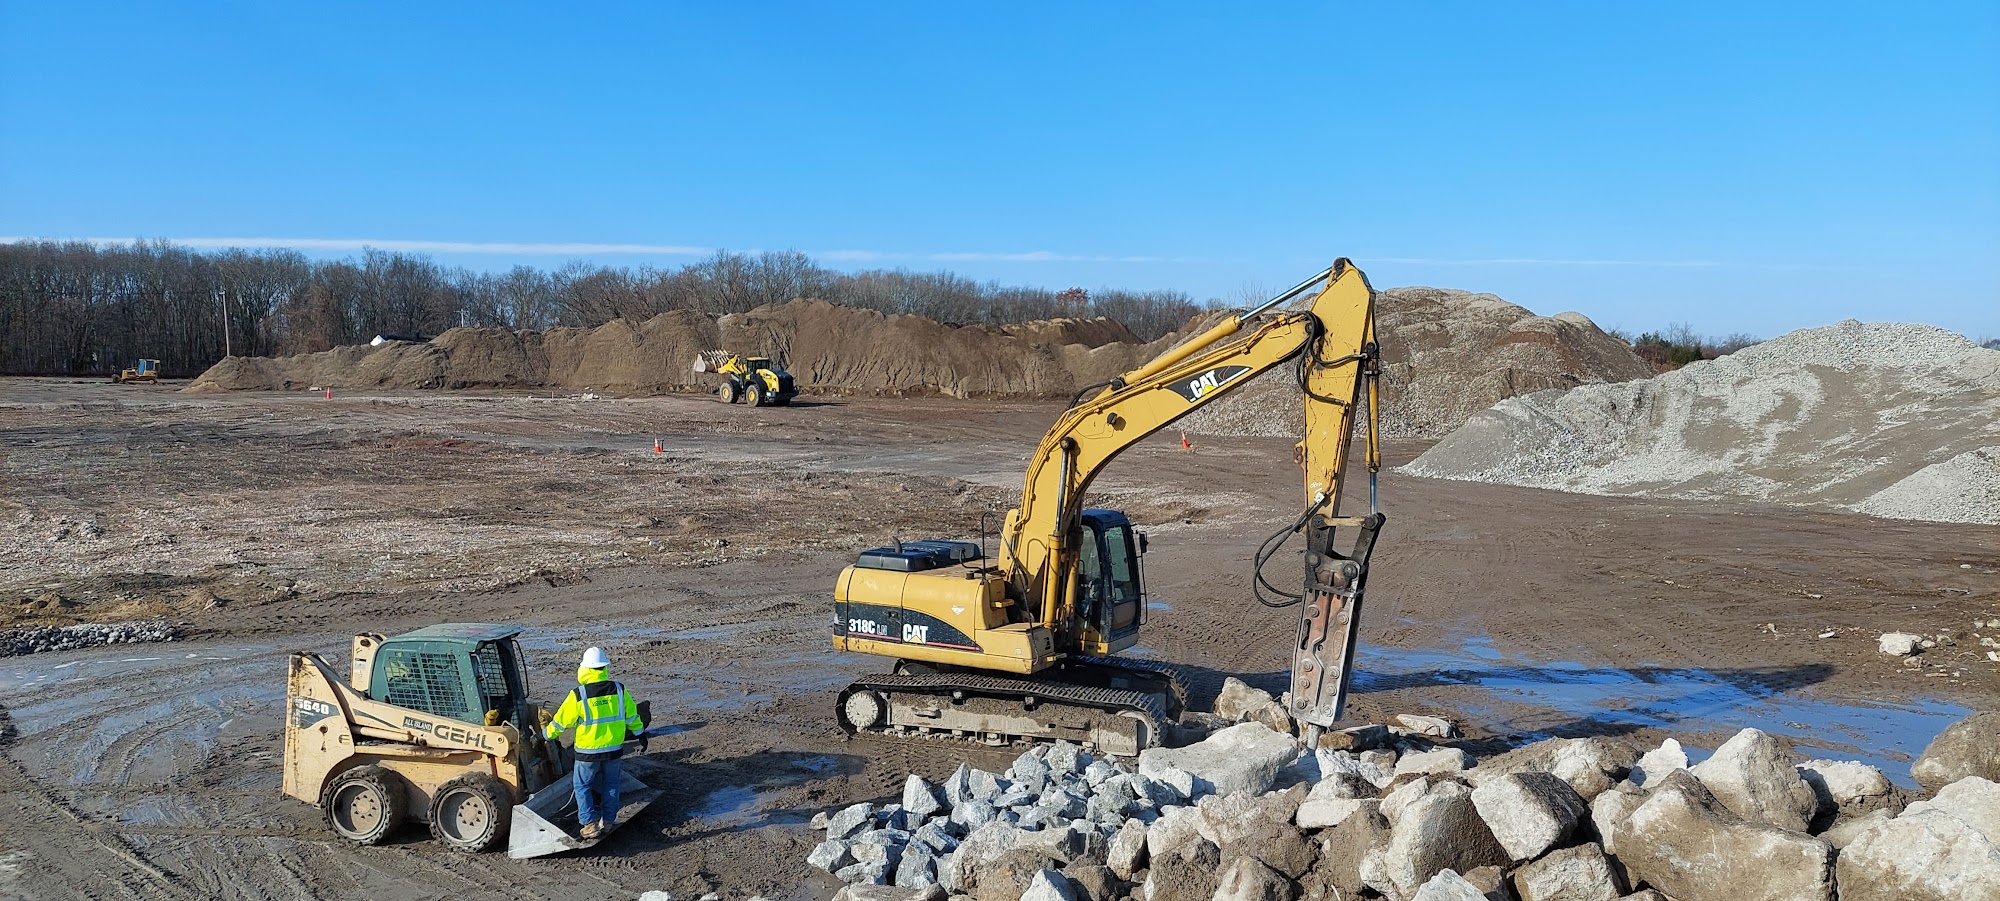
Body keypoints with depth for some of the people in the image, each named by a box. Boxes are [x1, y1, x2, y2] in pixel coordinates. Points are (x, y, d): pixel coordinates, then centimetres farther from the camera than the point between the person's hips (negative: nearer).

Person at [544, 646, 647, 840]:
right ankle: (608, 820, 24)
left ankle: (590, 823, 8)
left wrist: (547, 734, 12)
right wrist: (641, 735, 17)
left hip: (588, 751, -3)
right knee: (611, 785, 19)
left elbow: (562, 720, -6)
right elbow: (632, 716, 4)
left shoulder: (578, 695, -16)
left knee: (583, 786, 13)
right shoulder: (619, 690, -7)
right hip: (613, 749, 3)